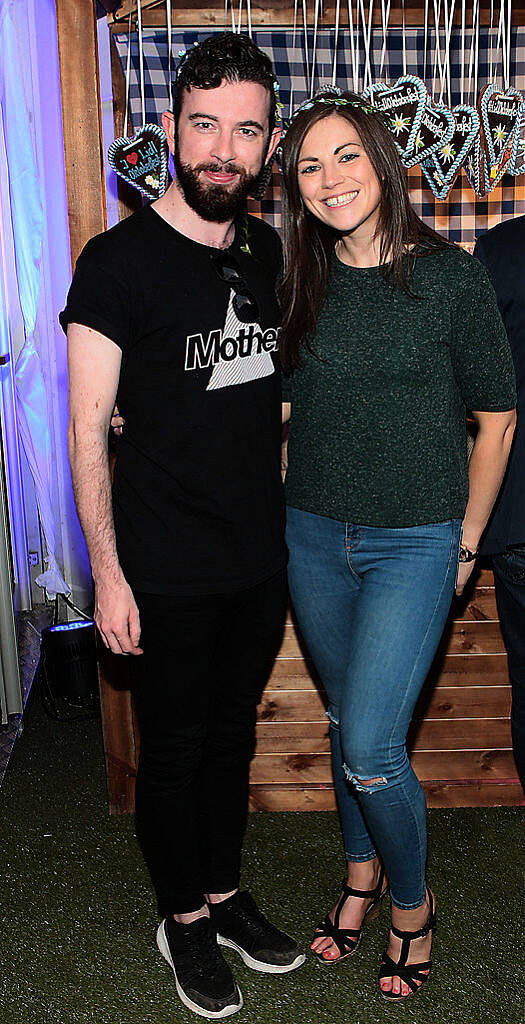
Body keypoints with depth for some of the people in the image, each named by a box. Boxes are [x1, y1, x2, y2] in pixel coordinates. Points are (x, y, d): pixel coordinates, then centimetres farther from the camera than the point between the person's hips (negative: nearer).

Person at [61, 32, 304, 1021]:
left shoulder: (267, 251, 5)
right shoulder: (118, 261, -12)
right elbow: (88, 427, -12)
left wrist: (282, 514, 14)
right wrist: (108, 572, -14)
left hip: (260, 558, 5)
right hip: (167, 569, -5)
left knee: (232, 734, 19)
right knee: (174, 749, 11)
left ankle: (223, 892, 39)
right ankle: (186, 920, 32)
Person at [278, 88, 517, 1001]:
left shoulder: (449, 276, -7)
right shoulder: (302, 284, 4)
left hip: (414, 544, -4)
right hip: (314, 538, 4)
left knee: (370, 746, -8)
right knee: (345, 722, 17)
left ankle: (412, 901, 22)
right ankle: (362, 875, 40)